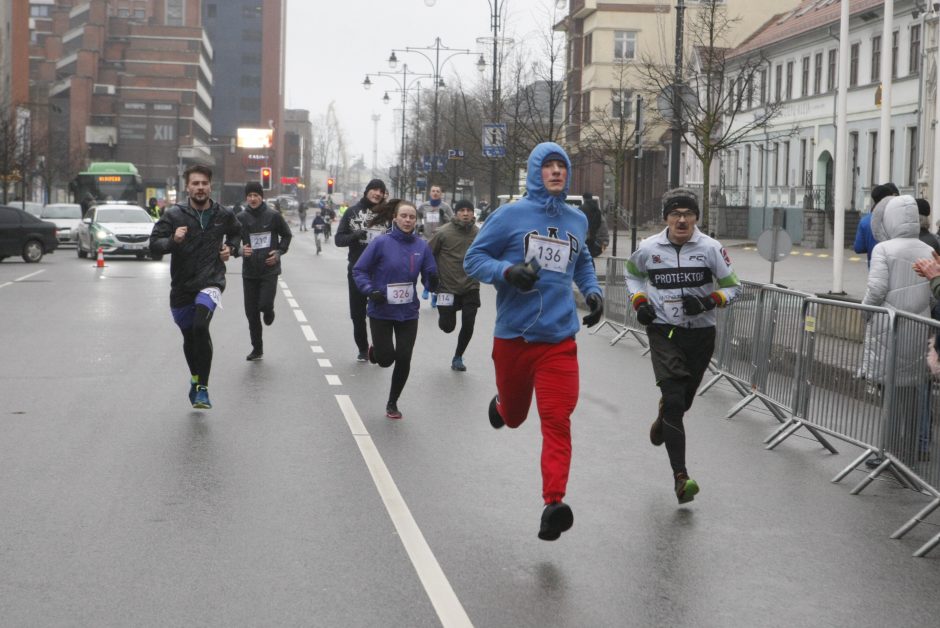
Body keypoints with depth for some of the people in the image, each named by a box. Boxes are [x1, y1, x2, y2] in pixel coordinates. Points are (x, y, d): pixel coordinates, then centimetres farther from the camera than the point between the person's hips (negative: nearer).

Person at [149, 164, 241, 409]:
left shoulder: (223, 215, 2)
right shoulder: (174, 215, -4)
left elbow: (237, 232, 25)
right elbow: (154, 245, -6)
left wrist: (231, 248, 6)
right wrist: (173, 240, -25)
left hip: (211, 282, -2)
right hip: (181, 286, 2)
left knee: (201, 326, -27)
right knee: (189, 336, 16)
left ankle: (202, 387, -21)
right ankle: (195, 378, 44)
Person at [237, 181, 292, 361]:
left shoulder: (273, 216, -3)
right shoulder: (241, 218, 0)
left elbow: (287, 235, 11)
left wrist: (279, 252, -3)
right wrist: (240, 250, -18)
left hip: (270, 270, -2)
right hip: (249, 272, 2)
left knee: (265, 304, -17)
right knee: (251, 312, 5)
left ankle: (268, 312, 22)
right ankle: (257, 348, 18)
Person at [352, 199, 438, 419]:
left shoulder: (421, 246, -2)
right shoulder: (381, 242, -13)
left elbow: (429, 278, 2)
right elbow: (359, 270, -7)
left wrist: (432, 280, -21)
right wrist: (370, 291, -21)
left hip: (408, 312, 3)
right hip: (381, 312, -3)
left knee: (403, 361, 3)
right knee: (385, 359, 0)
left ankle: (392, 404, 24)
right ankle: (374, 351, 39)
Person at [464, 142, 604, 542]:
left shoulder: (577, 220, 10)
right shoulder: (511, 215, -3)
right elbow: (474, 259, -2)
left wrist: (592, 291, 11)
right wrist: (508, 272, -20)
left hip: (559, 339, 1)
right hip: (513, 336, -1)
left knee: (557, 422, -13)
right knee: (514, 416, 18)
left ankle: (553, 504, -18)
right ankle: (500, 404, 56)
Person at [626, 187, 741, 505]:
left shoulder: (711, 248, -7)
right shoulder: (648, 248, -4)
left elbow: (732, 287, 0)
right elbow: (632, 273, 18)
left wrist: (708, 301, -18)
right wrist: (639, 301, 2)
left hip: (700, 335, 2)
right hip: (664, 333, -1)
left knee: (683, 400, 16)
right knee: (674, 400, -15)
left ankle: (663, 423, 55)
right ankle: (680, 477, -17)